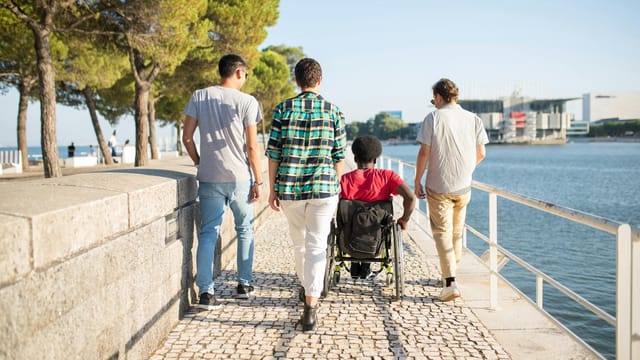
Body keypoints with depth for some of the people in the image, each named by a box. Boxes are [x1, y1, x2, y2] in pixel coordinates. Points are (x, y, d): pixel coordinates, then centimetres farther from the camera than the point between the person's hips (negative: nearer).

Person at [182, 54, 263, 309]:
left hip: (209, 178, 2)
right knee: (244, 230, 16)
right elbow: (252, 147, -7)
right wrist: (258, 181, 0)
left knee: (208, 234, 6)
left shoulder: (199, 97, 3)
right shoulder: (247, 101, -6)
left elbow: (187, 137, 2)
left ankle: (206, 292, 1)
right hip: (240, 177, -2)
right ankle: (244, 285, 23)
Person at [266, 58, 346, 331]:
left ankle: (307, 287, 41)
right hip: (323, 186, -1)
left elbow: (273, 153, -2)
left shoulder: (283, 109, -1)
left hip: (289, 186, 1)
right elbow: (338, 156, 2)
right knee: (317, 245, 1)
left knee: (299, 241, 20)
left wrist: (272, 189, 6)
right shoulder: (334, 111, 0)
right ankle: (310, 306, -8)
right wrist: (335, 188, 14)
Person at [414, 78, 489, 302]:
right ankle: (449, 274, 32)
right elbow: (480, 154, 6)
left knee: (442, 233, -2)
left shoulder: (433, 118, -7)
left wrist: (417, 181, -2)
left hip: (438, 186, -4)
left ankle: (450, 282, -12)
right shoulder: (473, 119, 4)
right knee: (457, 233, 18)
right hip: (463, 186, 4)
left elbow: (424, 153, -11)